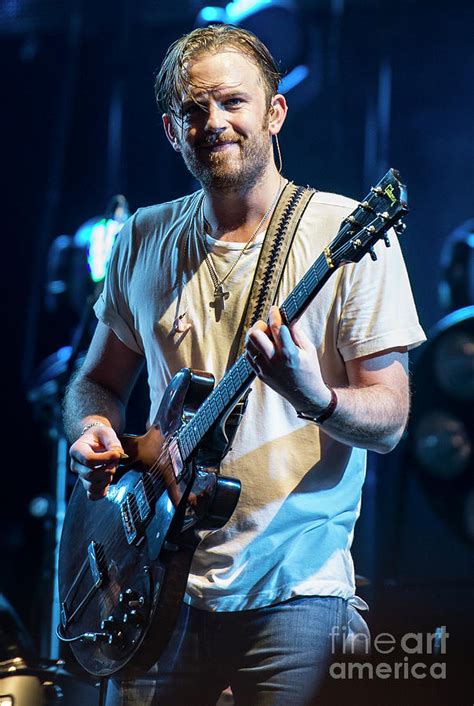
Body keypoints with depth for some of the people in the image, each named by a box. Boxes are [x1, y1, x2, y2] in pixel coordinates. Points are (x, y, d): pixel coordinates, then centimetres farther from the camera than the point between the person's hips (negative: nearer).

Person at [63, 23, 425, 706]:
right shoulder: (144, 238, 8)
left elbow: (389, 419, -8)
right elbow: (99, 378, 20)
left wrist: (314, 398, -29)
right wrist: (95, 434, -2)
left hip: (293, 592, -4)